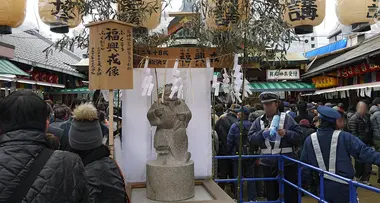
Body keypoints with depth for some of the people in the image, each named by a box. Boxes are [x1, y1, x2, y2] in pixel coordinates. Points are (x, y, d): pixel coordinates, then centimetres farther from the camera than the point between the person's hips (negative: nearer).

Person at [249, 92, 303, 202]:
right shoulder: (259, 121, 6)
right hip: (268, 164, 3)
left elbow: (299, 136, -7)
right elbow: (251, 138, -2)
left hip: (287, 164, -3)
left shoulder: (286, 118, -3)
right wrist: (262, 134, -17)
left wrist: (286, 133, -23)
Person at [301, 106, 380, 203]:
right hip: (343, 186, -2)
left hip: (322, 188, 2)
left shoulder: (309, 140, -4)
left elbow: (304, 165, 5)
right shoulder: (344, 137, -12)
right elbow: (363, 151, -17)